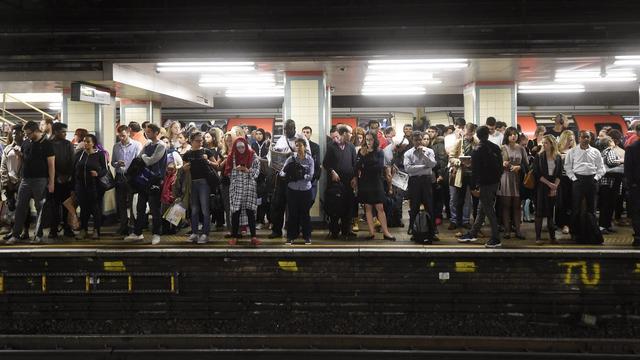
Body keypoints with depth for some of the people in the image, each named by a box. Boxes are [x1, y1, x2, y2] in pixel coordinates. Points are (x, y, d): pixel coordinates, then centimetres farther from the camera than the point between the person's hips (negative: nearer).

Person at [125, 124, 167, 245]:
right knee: (140, 207, 12)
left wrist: (144, 156, 1)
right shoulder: (147, 144, 13)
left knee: (155, 209, 0)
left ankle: (156, 234, 10)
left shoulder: (161, 146, -9)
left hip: (155, 181, -7)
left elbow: (150, 161, -16)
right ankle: (137, 233, 21)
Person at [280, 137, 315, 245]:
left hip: (306, 190, 0)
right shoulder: (291, 158, 1)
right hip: (292, 189, 1)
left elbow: (311, 176, -7)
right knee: (292, 213, 3)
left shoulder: (310, 159, 0)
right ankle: (291, 237, 13)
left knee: (305, 213, 5)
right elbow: (282, 172, -4)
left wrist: (301, 176, -21)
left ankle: (307, 237, 16)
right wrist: (288, 175, -24)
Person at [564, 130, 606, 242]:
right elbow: (567, 166, 4)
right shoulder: (572, 151, 4)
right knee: (576, 207, -1)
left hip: (592, 181, 2)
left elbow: (601, 167, 9)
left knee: (591, 207, 8)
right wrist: (573, 178, -6)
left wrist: (596, 178, -3)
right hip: (578, 179, -2)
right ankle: (574, 232, 8)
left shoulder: (595, 152, 8)